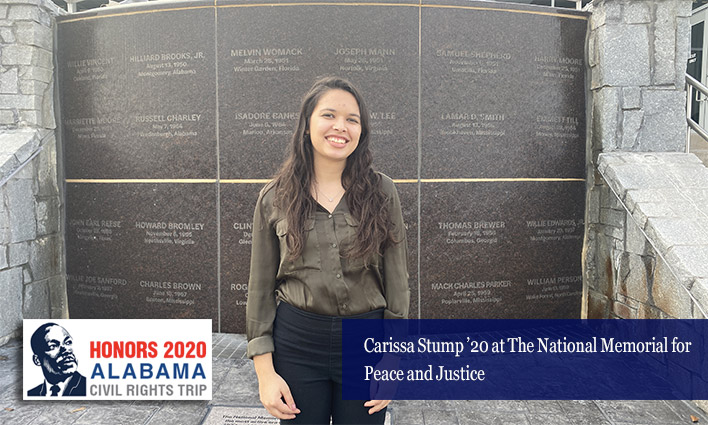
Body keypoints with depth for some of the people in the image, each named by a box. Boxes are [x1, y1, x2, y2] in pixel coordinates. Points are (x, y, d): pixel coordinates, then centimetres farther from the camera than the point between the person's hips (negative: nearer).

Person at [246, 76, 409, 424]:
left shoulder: (382, 193, -2)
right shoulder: (275, 198, -2)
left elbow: (397, 282, 0)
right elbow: (261, 288, 1)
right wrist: (265, 371, -2)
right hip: (296, 342, 0)